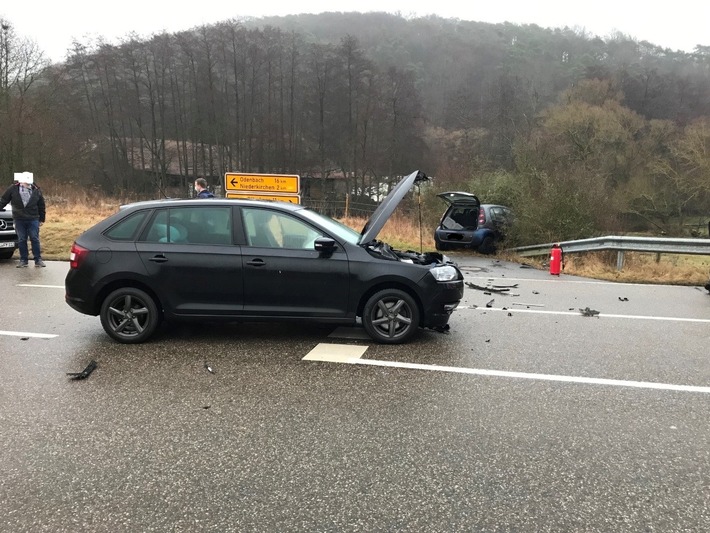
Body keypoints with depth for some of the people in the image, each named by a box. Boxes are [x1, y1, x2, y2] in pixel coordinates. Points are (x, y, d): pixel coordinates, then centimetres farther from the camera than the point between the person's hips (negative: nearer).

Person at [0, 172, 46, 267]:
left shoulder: (36, 190, -1)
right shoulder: (13, 189, -3)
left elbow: (41, 206, 6)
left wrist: (42, 219, 7)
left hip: (33, 219, -1)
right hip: (19, 220, 1)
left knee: (35, 239, 0)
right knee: (22, 240, 7)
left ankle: (38, 260, 6)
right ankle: (23, 260, 15)